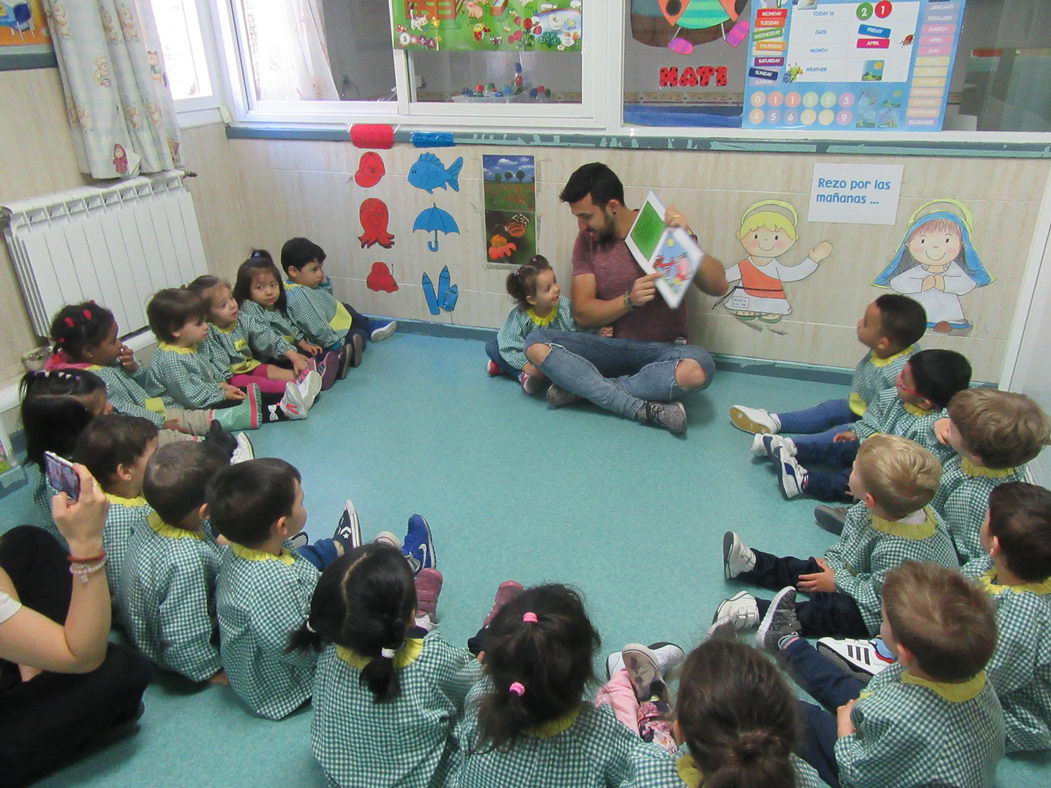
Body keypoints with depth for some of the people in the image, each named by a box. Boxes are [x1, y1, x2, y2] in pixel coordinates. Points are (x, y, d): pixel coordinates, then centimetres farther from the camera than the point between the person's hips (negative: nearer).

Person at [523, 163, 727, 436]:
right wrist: (629, 300, -20)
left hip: (662, 350, -2)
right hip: (611, 346, 3)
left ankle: (582, 387, -23)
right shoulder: (587, 241, 3)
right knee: (536, 343, -22)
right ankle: (644, 409, -30)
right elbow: (583, 314, -3)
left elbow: (718, 287, -10)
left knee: (697, 368, -37)